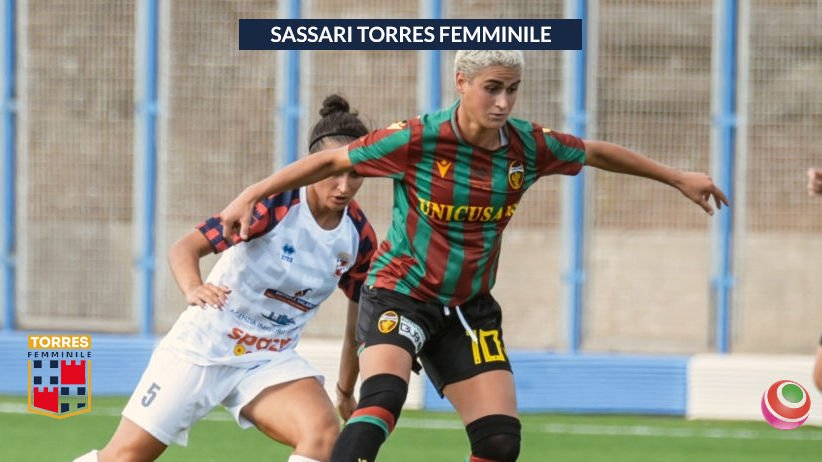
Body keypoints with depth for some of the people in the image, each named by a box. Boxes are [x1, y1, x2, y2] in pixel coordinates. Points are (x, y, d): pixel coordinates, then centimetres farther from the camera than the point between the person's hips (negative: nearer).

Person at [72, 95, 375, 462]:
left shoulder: (360, 237, -6)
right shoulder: (275, 204, -20)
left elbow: (360, 319, 10)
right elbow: (184, 248, -23)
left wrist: (346, 391, 16)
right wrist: (193, 289, -44)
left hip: (268, 362, 3)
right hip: (203, 346, -3)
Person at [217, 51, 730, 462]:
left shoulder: (530, 147, -6)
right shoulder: (417, 141, -19)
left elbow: (597, 153, 13)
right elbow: (332, 160, -8)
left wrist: (676, 177, 21)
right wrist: (251, 196, -9)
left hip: (470, 307, 5)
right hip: (399, 293, -5)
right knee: (383, 398, -32)